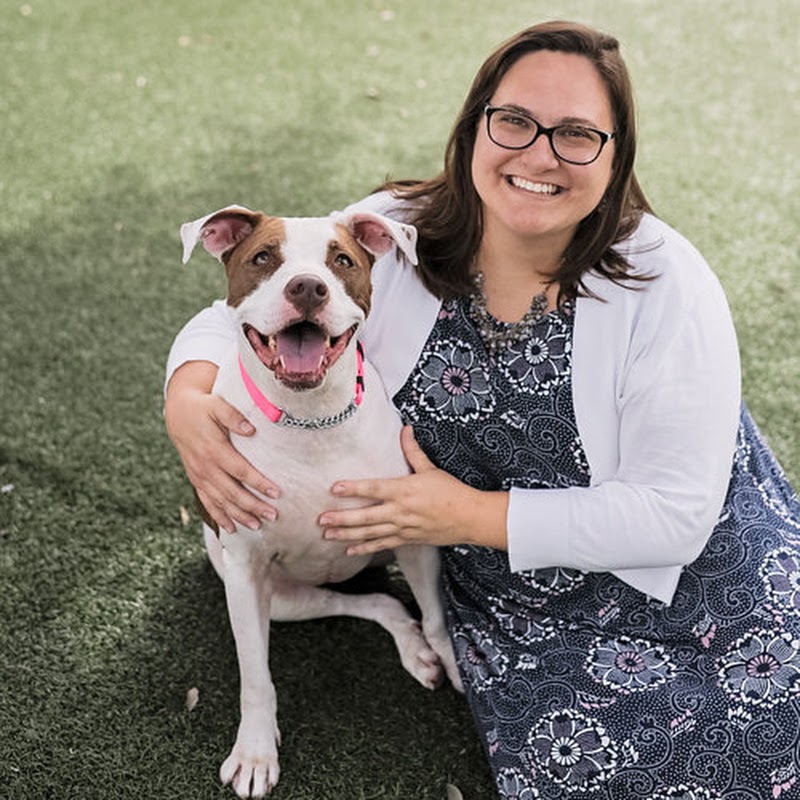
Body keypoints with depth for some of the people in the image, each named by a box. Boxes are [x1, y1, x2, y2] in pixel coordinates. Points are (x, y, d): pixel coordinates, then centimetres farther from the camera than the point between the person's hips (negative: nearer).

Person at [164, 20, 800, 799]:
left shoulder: (665, 287, -21)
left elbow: (674, 515, -22)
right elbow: (237, 317, -3)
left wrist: (473, 515, -26)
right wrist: (188, 400, -26)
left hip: (677, 581, -1)